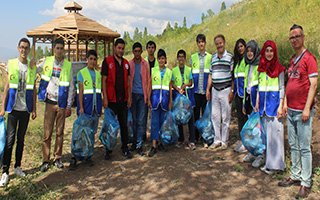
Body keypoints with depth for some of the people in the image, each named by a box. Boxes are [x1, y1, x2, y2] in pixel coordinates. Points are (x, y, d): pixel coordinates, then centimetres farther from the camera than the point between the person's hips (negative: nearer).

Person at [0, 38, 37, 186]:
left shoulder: (32, 67, 4)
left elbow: (34, 89, 8)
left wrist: (34, 109, 5)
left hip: (26, 108, 2)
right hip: (13, 108, -2)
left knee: (21, 138, 11)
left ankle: (18, 166, 22)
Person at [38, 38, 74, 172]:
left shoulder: (68, 65, -2)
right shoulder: (47, 62, 3)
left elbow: (71, 87, 0)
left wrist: (69, 106, -3)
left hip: (62, 103, -1)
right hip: (50, 102, 1)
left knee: (60, 132, 8)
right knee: (47, 133, 2)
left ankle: (57, 158, 21)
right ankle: (45, 160, 11)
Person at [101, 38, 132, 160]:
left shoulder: (126, 63, 11)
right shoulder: (107, 61, -3)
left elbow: (128, 81, 13)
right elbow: (104, 80, -6)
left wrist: (129, 97, 7)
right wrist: (105, 98, -12)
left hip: (123, 99, 4)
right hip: (111, 99, -4)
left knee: (124, 124, 9)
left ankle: (125, 148, 20)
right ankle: (108, 150, 16)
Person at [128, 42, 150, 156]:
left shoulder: (146, 64, 4)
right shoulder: (129, 64, 5)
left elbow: (148, 81, 4)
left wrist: (148, 97, -1)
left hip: (143, 95, -1)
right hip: (133, 95, 1)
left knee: (141, 121, -1)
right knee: (134, 120, 7)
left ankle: (139, 145, 4)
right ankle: (135, 141, 20)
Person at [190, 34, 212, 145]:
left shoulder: (210, 57, 6)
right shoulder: (193, 57, 9)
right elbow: (190, 74, 9)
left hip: (206, 91, -1)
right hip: (196, 90, 1)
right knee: (196, 114, 6)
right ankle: (196, 137, 16)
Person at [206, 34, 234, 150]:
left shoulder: (230, 57, -3)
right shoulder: (213, 57, 11)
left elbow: (233, 75, -4)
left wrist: (232, 91, -9)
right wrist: (208, 89, 8)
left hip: (226, 90, -5)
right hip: (215, 90, 5)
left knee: (225, 117, 2)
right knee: (215, 116, 7)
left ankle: (224, 141, 13)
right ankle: (217, 140, 18)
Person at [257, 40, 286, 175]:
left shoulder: (279, 68, -2)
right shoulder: (261, 68, 11)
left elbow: (282, 88, -4)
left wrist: (281, 106, -12)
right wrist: (257, 104, 12)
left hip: (274, 102, -5)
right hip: (263, 103, 5)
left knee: (274, 133, -4)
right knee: (265, 133, 8)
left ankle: (274, 164, 4)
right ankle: (267, 161, 17)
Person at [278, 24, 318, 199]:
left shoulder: (309, 58, -8)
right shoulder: (292, 60, 15)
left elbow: (313, 85, -13)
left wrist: (307, 108, -16)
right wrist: (285, 103, 14)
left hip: (302, 111, -7)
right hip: (291, 111, 8)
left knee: (304, 148, -1)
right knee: (293, 146, 13)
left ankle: (306, 183, 7)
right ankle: (295, 176, 24)